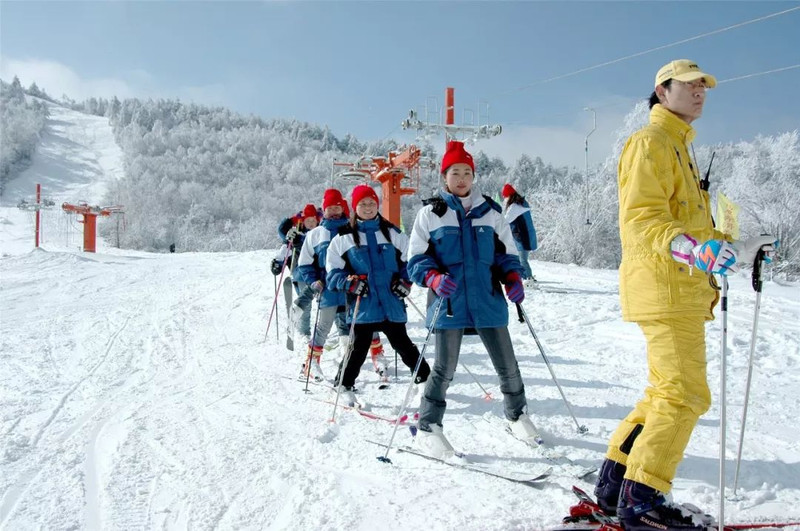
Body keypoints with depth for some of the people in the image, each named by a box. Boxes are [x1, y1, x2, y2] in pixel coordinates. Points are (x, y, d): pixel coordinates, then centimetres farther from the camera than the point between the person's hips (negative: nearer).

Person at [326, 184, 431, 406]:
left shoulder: (392, 233, 9)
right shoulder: (343, 238, 3)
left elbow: (409, 260, 17)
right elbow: (333, 272, 5)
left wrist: (405, 281, 0)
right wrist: (350, 283, -13)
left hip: (392, 304, 2)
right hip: (362, 306, -2)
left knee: (402, 343, 10)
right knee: (358, 348, 3)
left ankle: (424, 377, 26)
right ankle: (344, 386, 20)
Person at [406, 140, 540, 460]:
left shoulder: (490, 212, 13)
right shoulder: (430, 214, 4)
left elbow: (506, 253, 17)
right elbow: (416, 259, 2)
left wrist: (513, 279, -3)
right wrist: (435, 278, -19)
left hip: (488, 301, 3)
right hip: (449, 302, -3)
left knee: (507, 365, 9)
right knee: (444, 369, -2)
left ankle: (517, 414, 33)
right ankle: (427, 428, 15)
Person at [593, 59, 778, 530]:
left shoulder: (678, 146, 25)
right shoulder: (651, 143, -7)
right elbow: (642, 221, -19)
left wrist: (736, 249, 20)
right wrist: (697, 250, -33)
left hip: (683, 289, 10)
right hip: (665, 286, -10)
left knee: (667, 392, 13)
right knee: (685, 394, -10)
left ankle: (615, 482, 19)